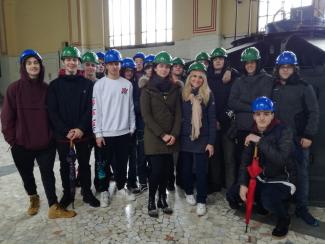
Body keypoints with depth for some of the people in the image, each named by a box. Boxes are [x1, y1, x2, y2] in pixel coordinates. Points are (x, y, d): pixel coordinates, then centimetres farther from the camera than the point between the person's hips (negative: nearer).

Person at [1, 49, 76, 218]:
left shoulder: (46, 89, -2)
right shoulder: (14, 88, -8)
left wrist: (52, 134, 0)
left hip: (45, 142, 0)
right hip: (22, 144, 0)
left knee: (48, 174, 7)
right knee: (27, 175, 19)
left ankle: (54, 208, 19)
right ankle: (33, 198, 46)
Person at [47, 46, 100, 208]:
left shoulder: (87, 84, 1)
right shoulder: (55, 85, 1)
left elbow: (90, 109, -5)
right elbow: (52, 112, -4)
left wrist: (81, 129, -17)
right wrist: (66, 131, -15)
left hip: (83, 133, 0)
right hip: (62, 134, 1)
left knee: (84, 164, 11)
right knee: (65, 166, 13)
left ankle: (87, 193, 28)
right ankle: (67, 194, 31)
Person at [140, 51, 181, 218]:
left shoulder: (174, 88, 10)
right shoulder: (147, 89, -2)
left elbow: (177, 113, 6)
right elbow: (146, 115, -9)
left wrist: (174, 134, -7)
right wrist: (162, 134, -14)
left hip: (171, 137, 4)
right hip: (154, 137, -4)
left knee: (166, 170, 7)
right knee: (156, 170, -4)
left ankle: (162, 199, 25)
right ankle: (151, 201, 16)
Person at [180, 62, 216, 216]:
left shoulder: (208, 95, -2)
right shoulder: (183, 94, 1)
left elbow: (212, 120, -3)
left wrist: (211, 142, -7)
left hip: (202, 139, -1)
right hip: (185, 137, 2)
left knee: (201, 170, 2)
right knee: (186, 167, 14)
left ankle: (201, 201, 16)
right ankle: (188, 192, 37)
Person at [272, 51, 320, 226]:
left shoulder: (304, 87, 0)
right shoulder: (273, 88, 10)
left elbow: (313, 113, -3)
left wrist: (309, 135, -10)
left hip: (299, 139, -2)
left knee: (301, 172, 3)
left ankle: (301, 208, 16)